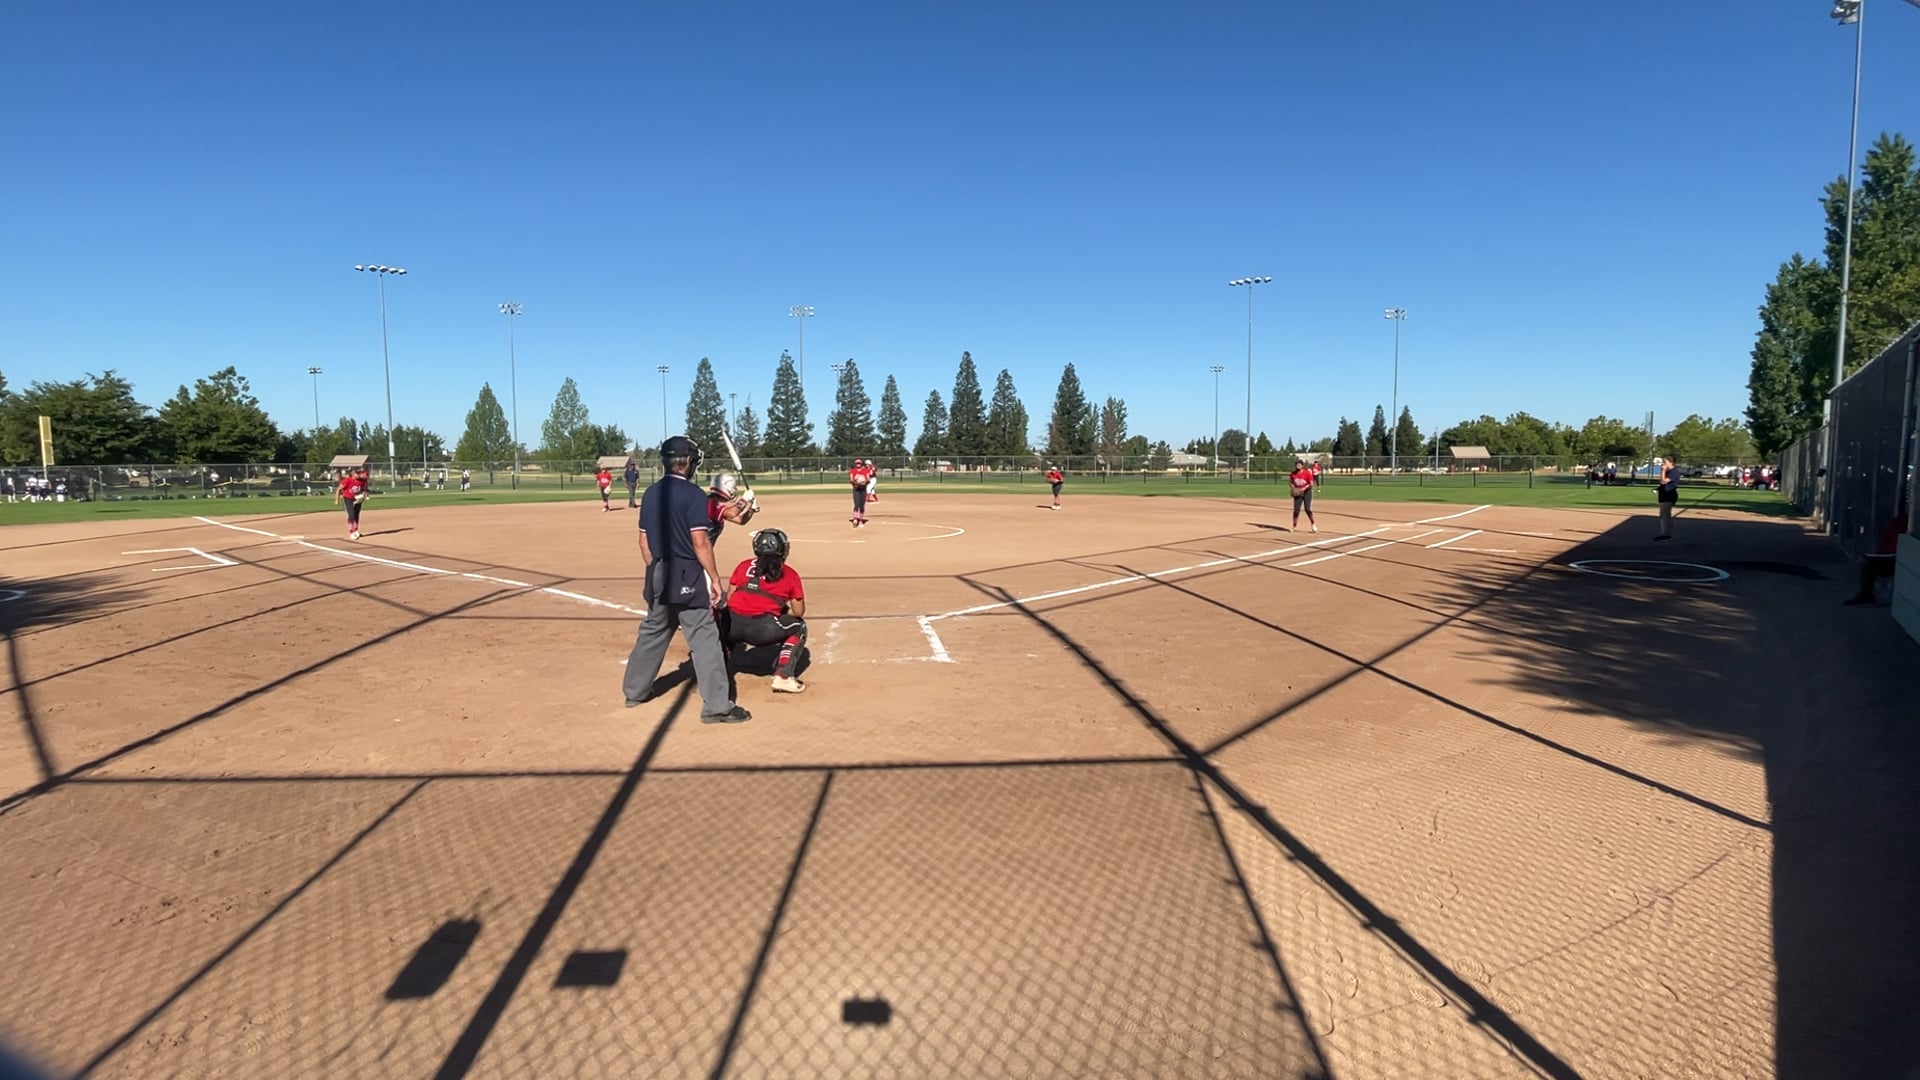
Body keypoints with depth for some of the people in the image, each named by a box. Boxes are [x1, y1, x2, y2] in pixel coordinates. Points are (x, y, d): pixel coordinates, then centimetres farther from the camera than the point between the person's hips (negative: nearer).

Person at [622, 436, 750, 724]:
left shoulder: (650, 494, 9)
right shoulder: (692, 494, -12)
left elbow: (644, 541, 12)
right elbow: (700, 542, -16)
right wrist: (715, 579, -11)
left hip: (659, 574, 7)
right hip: (687, 576, -7)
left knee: (652, 632, 21)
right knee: (704, 637, -6)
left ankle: (635, 690, 32)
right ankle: (716, 706, -7)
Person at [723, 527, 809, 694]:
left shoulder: (744, 566, 18)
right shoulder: (790, 575, 13)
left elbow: (729, 598, 16)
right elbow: (799, 612, 13)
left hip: (733, 625, 3)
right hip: (763, 629, -3)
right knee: (798, 627, 24)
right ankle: (783, 677, 11)